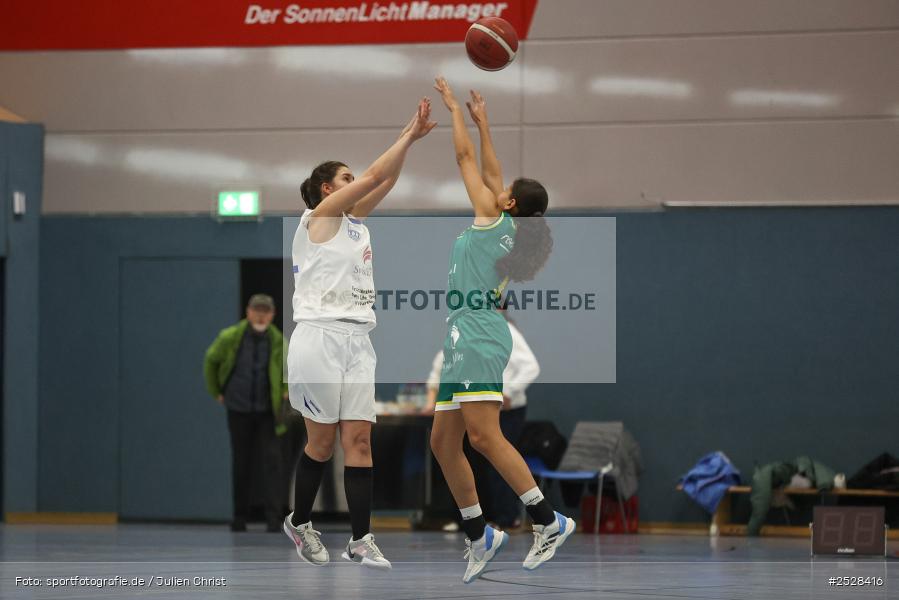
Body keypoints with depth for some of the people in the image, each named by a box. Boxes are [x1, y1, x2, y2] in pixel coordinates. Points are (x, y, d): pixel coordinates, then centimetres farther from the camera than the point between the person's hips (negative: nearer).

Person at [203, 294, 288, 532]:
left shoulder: (278, 341, -7)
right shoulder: (230, 338, -7)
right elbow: (211, 361, 11)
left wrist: (286, 390, 5)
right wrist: (216, 392, 10)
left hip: (267, 411, -1)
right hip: (238, 410, 1)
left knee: (272, 460, -11)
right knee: (241, 464, 7)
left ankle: (273, 517, -12)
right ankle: (240, 517, 18)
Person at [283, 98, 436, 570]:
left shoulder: (354, 220, 18)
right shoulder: (320, 215, -3)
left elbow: (386, 180, 17)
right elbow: (374, 176, -8)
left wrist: (411, 137, 8)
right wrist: (408, 136, -2)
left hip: (357, 340, 7)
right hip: (320, 336, -7)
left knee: (358, 439, -2)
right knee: (322, 441, 2)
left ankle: (360, 539, -5)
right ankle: (299, 522, 20)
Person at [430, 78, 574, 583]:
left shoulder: (494, 217, -2)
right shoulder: (507, 232, 18)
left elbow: (466, 157, 5)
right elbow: (490, 169, 32)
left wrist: (455, 108, 17)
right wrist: (482, 121, 38)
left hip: (479, 336, -10)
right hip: (466, 341, 10)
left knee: (484, 436, -17)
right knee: (443, 442, 8)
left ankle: (549, 520, -19)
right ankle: (479, 536, 10)